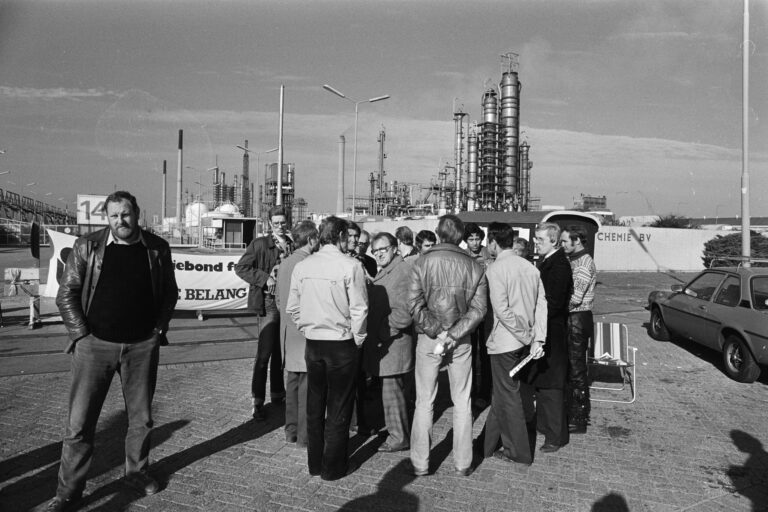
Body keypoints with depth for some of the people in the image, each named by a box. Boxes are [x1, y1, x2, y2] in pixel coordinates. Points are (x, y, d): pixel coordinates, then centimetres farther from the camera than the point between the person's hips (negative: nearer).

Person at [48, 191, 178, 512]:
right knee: (79, 422, 3)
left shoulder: (157, 248, 0)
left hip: (142, 346, 2)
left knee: (141, 417, 14)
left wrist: (159, 329, 2)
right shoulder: (87, 247, -4)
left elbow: (169, 292, 9)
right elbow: (66, 294, -1)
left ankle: (137, 472, 35)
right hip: (95, 345, -1)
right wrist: (82, 334, -6)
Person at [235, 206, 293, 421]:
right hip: (268, 302, -5)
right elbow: (240, 267, -6)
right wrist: (264, 279, -13)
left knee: (281, 351, 15)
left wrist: (287, 250, -6)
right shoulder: (259, 244, -2)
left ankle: (277, 393, 30)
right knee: (264, 352, -8)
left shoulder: (292, 245, 9)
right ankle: (257, 402, 0)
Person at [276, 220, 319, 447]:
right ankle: (305, 435, 8)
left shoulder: (284, 264, 8)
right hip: (306, 333, -8)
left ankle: (291, 430, 25)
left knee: (292, 383, 16)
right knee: (307, 385, 0)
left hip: (288, 333, 8)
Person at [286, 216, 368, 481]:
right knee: (338, 408, 8)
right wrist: (358, 339, 1)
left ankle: (315, 463, 28)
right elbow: (359, 309, -13)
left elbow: (292, 308, 5)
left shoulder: (301, 266, 1)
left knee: (314, 405, 16)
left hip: (312, 344, 5)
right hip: (341, 345, -4)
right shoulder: (350, 266, -13)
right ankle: (333, 467, 20)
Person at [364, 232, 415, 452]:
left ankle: (399, 437, 14)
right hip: (381, 343, 9)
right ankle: (396, 432, 30)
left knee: (392, 391, 0)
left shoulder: (403, 272, -16)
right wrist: (373, 333, 11)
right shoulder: (382, 272, 16)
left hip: (393, 344, -9)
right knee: (389, 390, 17)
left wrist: (381, 333, -17)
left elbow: (404, 313, -23)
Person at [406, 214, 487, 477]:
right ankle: (463, 463, 21)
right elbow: (478, 309, -8)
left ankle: (420, 463, 16)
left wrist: (435, 332, -9)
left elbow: (414, 304, -13)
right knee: (462, 403, 13)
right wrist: (453, 334, -11)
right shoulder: (474, 267, -2)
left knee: (424, 403, 9)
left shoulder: (421, 263, -6)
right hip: (461, 341, 1)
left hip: (428, 338, -1)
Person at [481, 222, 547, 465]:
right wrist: (537, 339, -1)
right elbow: (542, 304, 1)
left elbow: (502, 309, -21)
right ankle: (489, 444, 34)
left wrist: (525, 335, -12)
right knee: (503, 392, 20)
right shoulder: (530, 267, 5)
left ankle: (519, 452, 19)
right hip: (524, 342, 7)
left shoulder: (495, 268, -15)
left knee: (508, 395, 7)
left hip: (505, 342, -7)